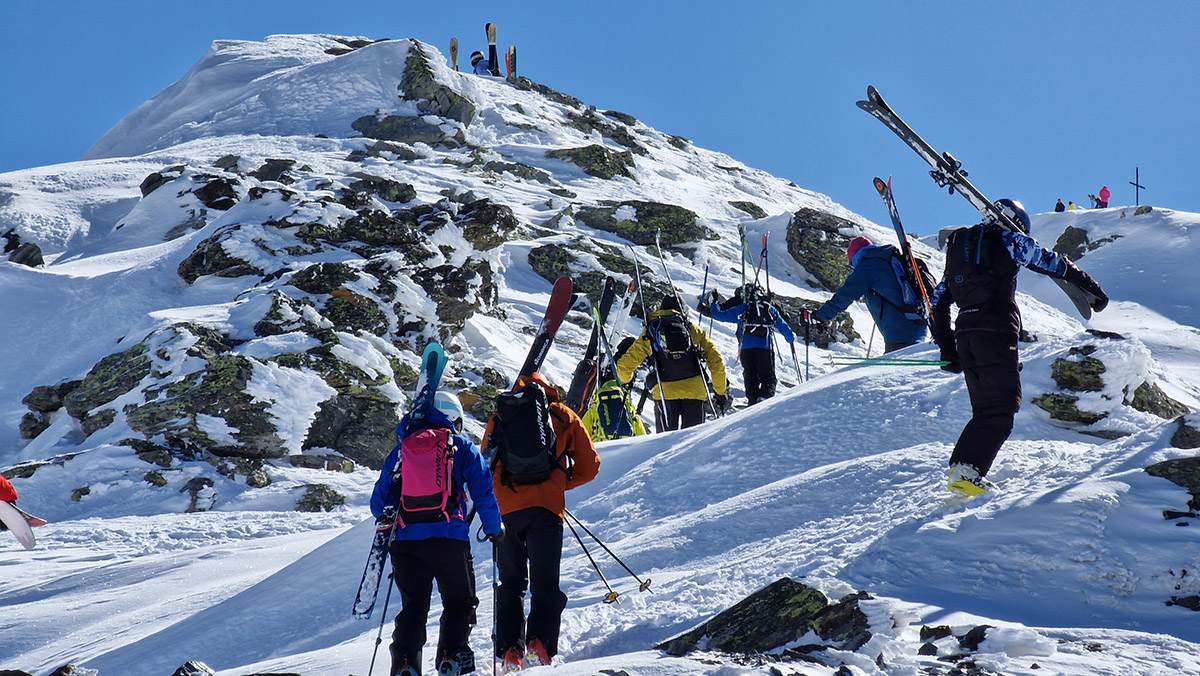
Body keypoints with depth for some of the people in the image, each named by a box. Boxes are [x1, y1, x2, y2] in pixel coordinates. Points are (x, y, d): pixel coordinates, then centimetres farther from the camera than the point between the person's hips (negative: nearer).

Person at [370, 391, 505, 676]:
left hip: (405, 541, 3)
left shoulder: (401, 450, 16)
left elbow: (378, 503, 18)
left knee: (413, 606, 9)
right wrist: (495, 529, 15)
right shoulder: (463, 448, 8)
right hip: (449, 539, -3)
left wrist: (392, 525, 36)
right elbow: (483, 492, 2)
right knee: (460, 601, 12)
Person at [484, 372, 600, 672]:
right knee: (545, 584, -1)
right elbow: (589, 467, 13)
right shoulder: (564, 416, 14)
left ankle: (509, 653, 1)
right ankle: (539, 645, -21)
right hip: (546, 508, -1)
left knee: (510, 585, 11)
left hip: (505, 509, 1)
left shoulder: (500, 417, 16)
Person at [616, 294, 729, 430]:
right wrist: (720, 393, 18)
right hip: (694, 391, 0)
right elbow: (716, 362, 10)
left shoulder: (650, 332, 15)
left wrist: (626, 381, 33)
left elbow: (625, 365, 12)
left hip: (665, 392, 0)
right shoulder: (693, 329, 15)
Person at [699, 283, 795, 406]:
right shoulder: (770, 309, 12)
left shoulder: (742, 309, 8)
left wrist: (713, 303, 28)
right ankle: (766, 396, -24)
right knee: (768, 377, 2)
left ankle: (753, 401, -7)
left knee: (750, 378, 6)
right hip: (766, 348, 0)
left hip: (746, 348, 0)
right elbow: (783, 327, 19)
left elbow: (720, 315, 10)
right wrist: (791, 338, 38)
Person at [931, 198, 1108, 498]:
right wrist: (1092, 290, 24)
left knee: (985, 409, 13)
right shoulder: (1010, 240, 6)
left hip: (964, 332, 7)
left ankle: (962, 471, 0)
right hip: (997, 332, -7)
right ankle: (966, 470, -23)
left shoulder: (959, 244, 24)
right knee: (1003, 406, -7)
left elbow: (939, 299, 22)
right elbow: (1055, 264, 12)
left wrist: (946, 347, 21)